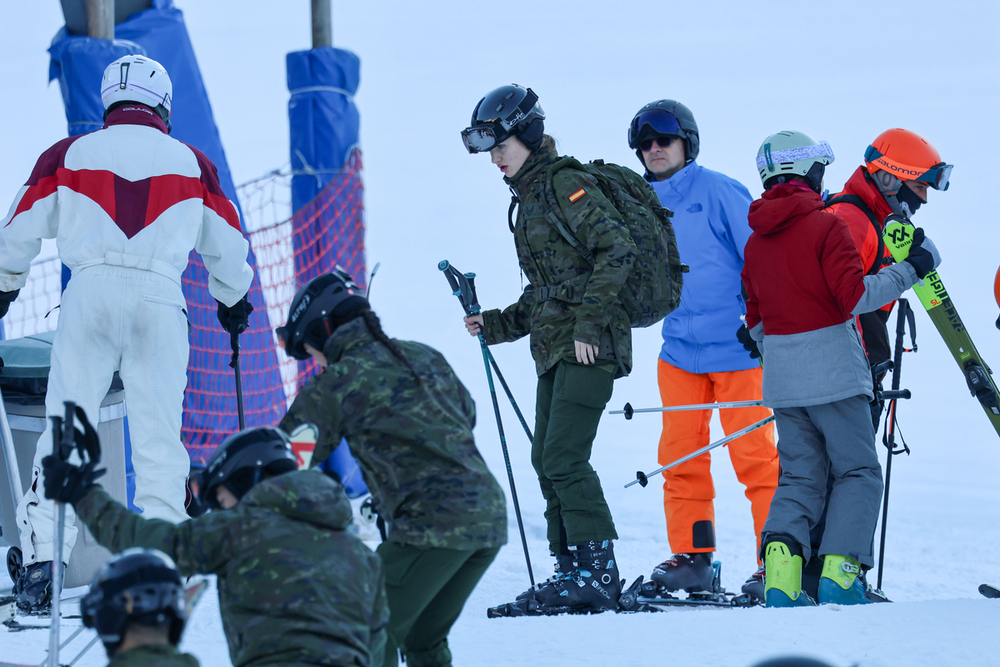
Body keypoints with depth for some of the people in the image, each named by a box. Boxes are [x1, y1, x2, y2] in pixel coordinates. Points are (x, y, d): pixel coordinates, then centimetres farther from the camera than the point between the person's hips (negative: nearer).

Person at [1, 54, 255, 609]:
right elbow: (228, 248, 22)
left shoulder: (67, 156, 10)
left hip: (89, 293, 0)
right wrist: (235, 302, 40)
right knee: (159, 436, 4)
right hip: (161, 298, 0)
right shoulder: (192, 163, 13)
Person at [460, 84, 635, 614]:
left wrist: (589, 323, -21)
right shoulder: (528, 200, 20)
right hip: (555, 347, 10)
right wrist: (496, 325, 16)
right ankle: (573, 570, 12)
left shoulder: (565, 183, -9)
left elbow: (616, 249, -19)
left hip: (590, 345, -10)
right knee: (547, 461, 8)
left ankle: (596, 573, -12)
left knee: (564, 457, -14)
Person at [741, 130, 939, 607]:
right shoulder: (825, 226, -9)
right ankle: (839, 572, -10)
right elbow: (855, 296, -16)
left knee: (800, 477, 10)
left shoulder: (756, 241, 11)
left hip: (781, 376, 6)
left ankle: (780, 568, -10)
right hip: (832, 370, -6)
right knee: (858, 473, 3)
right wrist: (910, 269, -7)